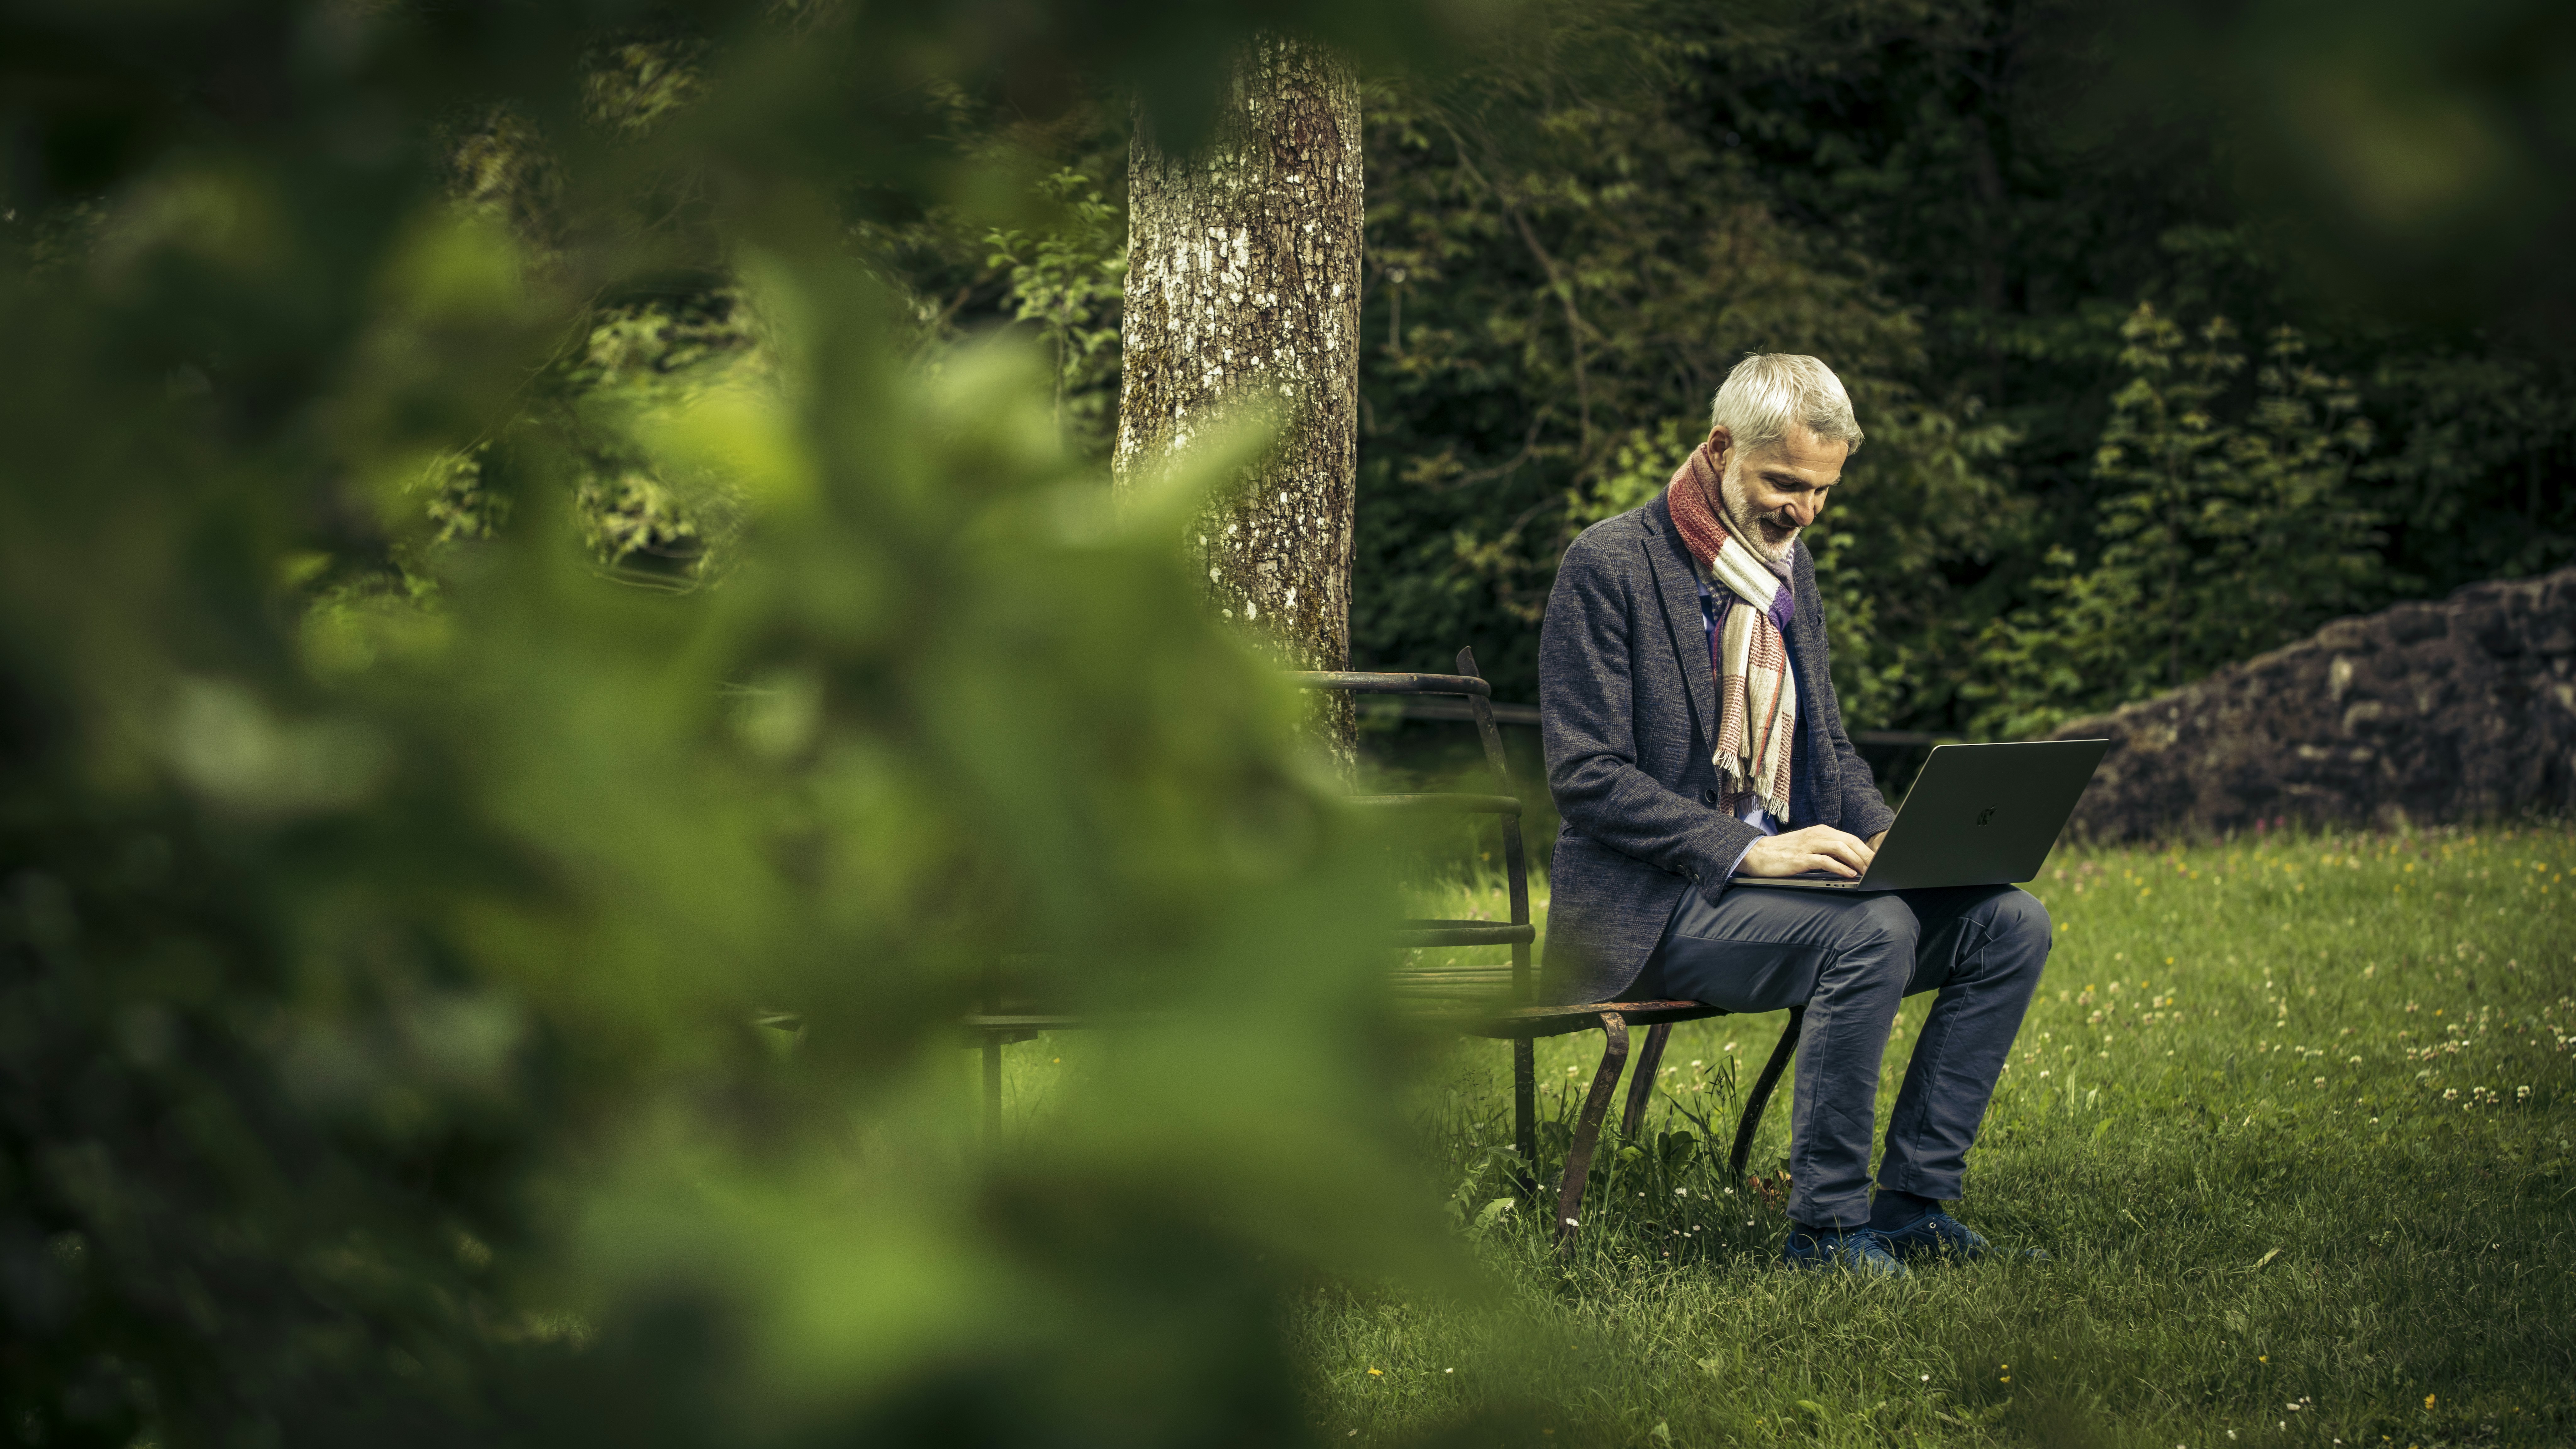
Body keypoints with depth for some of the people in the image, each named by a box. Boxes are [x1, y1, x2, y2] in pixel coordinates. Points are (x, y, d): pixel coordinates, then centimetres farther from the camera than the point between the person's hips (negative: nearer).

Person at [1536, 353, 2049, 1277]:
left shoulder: (1787, 564, 14)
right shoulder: (1610, 564, -10)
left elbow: (1829, 745, 21)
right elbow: (1587, 778, -15)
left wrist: (1883, 836, -1)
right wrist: (1747, 849, -24)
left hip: (1786, 874, 8)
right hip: (1651, 908, -8)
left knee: (2010, 923, -9)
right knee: (1873, 930, -32)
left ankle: (1913, 1200, -7)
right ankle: (1824, 1229, -21)